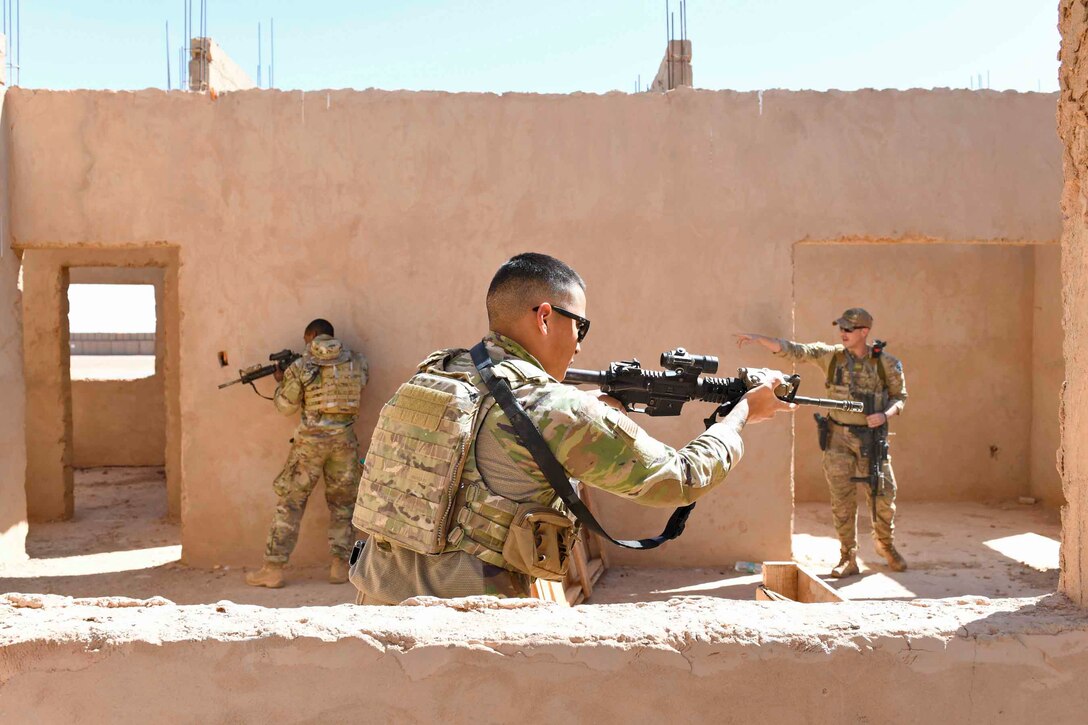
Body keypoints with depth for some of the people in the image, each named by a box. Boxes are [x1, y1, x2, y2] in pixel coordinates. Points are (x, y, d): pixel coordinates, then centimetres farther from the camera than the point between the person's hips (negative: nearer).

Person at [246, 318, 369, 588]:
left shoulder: (300, 366, -2)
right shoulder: (356, 362, 4)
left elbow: (286, 406, 5)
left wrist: (281, 381, 24)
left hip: (311, 439, -2)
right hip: (345, 438, 2)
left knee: (289, 501, 6)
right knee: (342, 503, 14)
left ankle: (273, 569, 8)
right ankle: (340, 567, 13)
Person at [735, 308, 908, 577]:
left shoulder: (886, 363, -3)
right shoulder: (831, 355, -2)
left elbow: (900, 396, 7)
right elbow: (794, 350, -9)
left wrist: (885, 415, -14)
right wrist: (757, 338, -20)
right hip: (839, 437, 0)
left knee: (883, 496, 6)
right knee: (842, 499, 1)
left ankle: (885, 544, 33)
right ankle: (848, 558, 11)